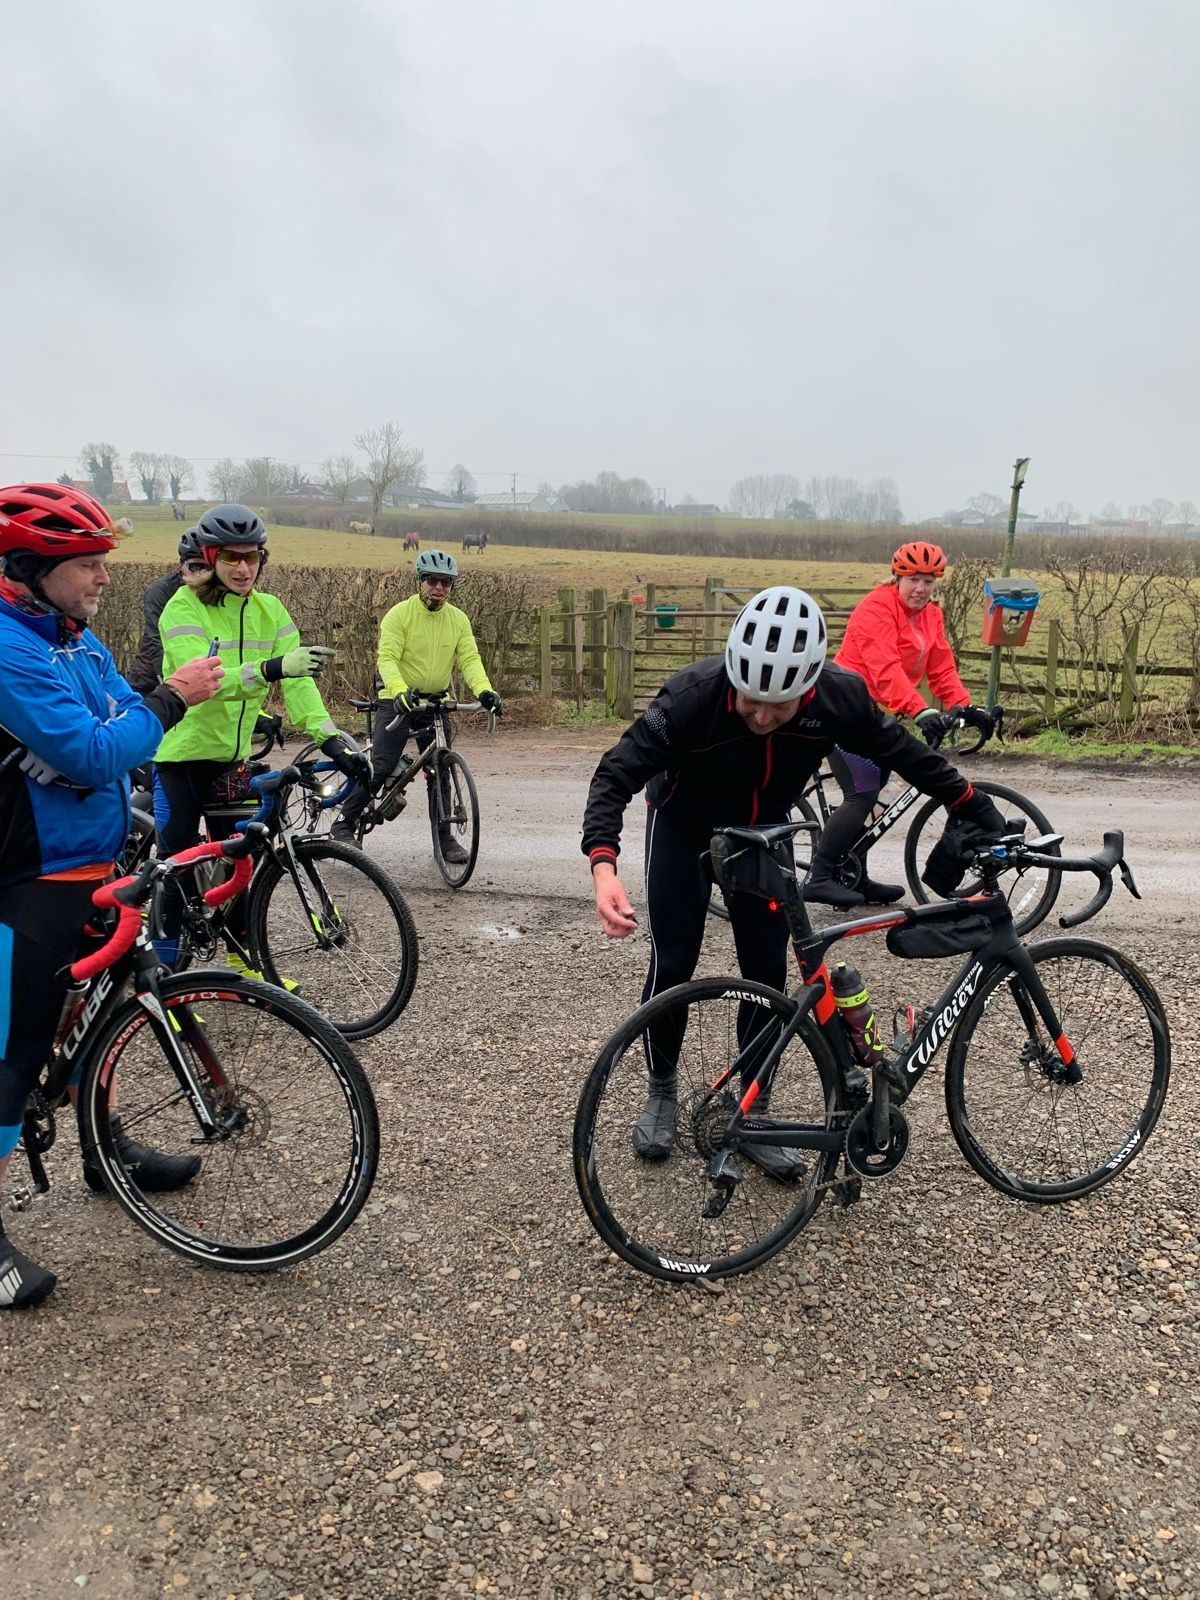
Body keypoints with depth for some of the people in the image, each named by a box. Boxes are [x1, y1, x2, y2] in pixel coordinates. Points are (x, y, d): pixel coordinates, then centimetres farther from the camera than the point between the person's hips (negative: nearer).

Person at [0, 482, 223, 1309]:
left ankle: (107, 1147, 41)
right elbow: (87, 752, -26)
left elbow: (126, 726, 12)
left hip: (91, 866, 9)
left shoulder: (80, 639, 8)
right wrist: (170, 698, -20)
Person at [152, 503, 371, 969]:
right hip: (180, 753, -5)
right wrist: (273, 668, -46)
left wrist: (332, 737, -26)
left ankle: (244, 961, 26)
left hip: (232, 755, 5)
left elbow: (297, 681, -10)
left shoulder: (270, 610, 0)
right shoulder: (184, 608, -15)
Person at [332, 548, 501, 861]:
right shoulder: (400, 614, -10)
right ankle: (344, 823, 4)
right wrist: (401, 691, -38)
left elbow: (469, 659, -7)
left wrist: (484, 690, -27)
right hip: (398, 700, -4)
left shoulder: (459, 619, 2)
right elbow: (387, 659, -18)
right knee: (380, 766, -11)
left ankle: (444, 837, 13)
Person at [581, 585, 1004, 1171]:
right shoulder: (692, 695, -37)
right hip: (684, 825, -2)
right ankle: (661, 1090, 23)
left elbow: (904, 752, -10)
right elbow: (616, 775, -35)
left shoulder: (838, 696, -28)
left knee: (768, 972, 1)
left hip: (764, 828, 2)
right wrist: (603, 866, -51)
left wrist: (982, 816, -3)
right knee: (673, 964, -2)